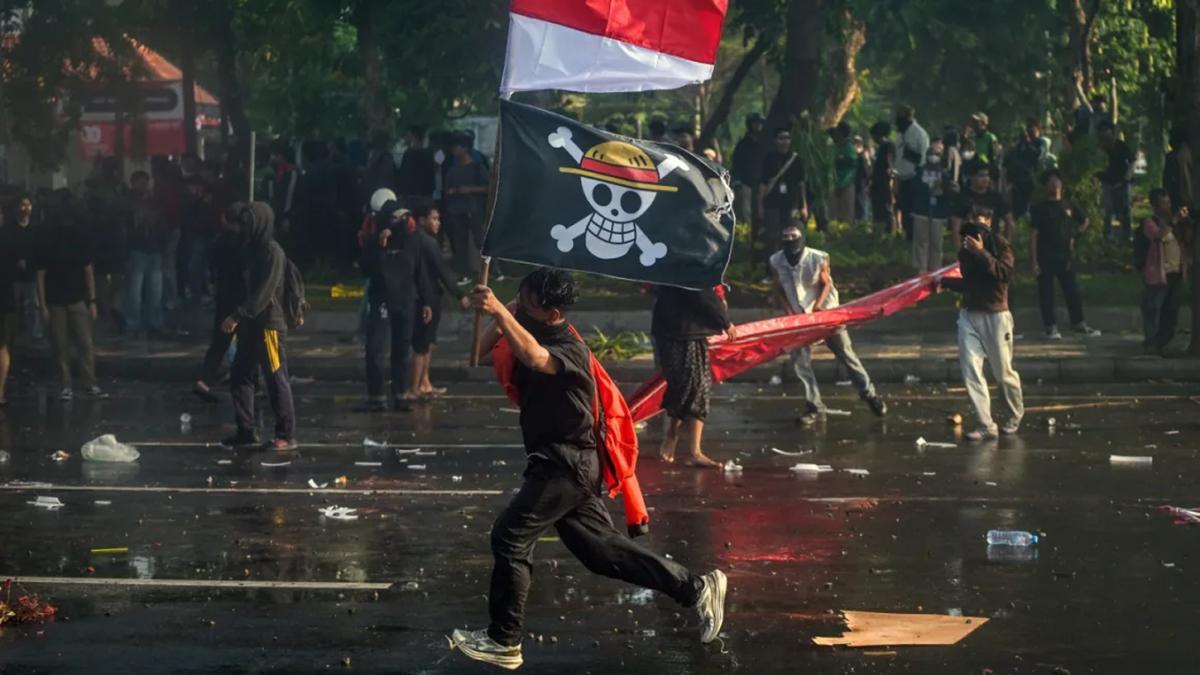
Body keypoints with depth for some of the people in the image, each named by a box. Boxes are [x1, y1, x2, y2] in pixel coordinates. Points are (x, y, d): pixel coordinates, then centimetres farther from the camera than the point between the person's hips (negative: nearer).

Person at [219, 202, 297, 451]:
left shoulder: (273, 253, -14)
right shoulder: (250, 250, 14)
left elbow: (263, 293, -21)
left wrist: (238, 316, -23)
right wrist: (237, 318, 8)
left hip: (269, 324, -9)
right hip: (249, 324, 9)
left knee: (276, 379, -4)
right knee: (239, 377, 8)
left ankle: (286, 435, 2)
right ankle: (247, 432, 13)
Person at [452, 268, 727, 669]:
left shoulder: (570, 349, -19)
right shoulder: (535, 335, 10)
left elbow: (535, 358, -42)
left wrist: (499, 311, -49)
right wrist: (500, 318, -7)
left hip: (567, 466, -10)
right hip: (558, 465, 10)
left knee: (510, 537, -10)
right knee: (601, 549, 11)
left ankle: (503, 641, -1)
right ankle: (697, 589, 14)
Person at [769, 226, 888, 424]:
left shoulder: (818, 259, -19)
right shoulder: (777, 262, -12)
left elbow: (826, 284, -6)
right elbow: (779, 291, -1)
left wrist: (818, 306, -18)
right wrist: (789, 311, -12)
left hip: (825, 311, -2)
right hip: (798, 317, 2)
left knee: (845, 354, 3)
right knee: (799, 361, -4)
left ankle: (869, 394, 17)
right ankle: (814, 405, 7)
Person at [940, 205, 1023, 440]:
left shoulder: (1000, 245, -7)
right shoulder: (965, 251, 11)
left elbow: (1006, 274, -24)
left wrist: (982, 253, -26)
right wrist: (942, 282, 17)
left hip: (996, 316, -5)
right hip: (969, 315, 5)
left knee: (1003, 373, 4)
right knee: (970, 370, -6)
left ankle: (1014, 416, 29)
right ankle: (986, 425, -3)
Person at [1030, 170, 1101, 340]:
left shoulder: (1069, 206, 8)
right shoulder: (1039, 208, -2)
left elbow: (1085, 221, 27)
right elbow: (1033, 235, -5)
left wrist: (1075, 235, 12)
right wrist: (1034, 261, -12)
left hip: (1064, 257, 3)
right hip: (1045, 258, -3)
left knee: (1072, 291, 3)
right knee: (1046, 293, -1)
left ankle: (1079, 323, 12)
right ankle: (1050, 326, 6)